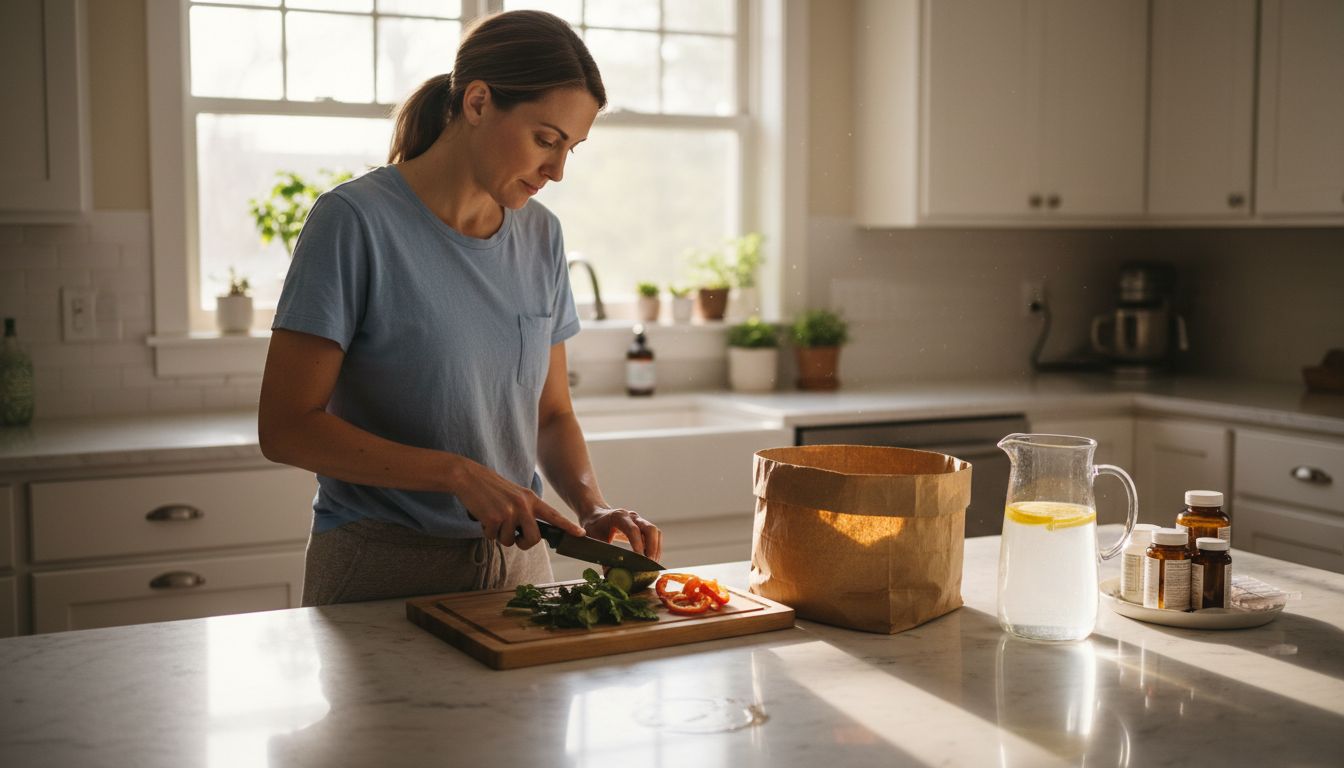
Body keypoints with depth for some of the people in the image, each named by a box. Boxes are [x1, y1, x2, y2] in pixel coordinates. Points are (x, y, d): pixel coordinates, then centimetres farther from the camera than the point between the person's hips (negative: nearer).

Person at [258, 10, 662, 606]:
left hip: (517, 559, 5)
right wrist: (460, 474, -23)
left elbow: (553, 414, 9)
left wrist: (591, 505, -10)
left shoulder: (541, 235, 3)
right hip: (383, 568, -5)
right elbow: (285, 427, -17)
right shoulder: (356, 220, -15)